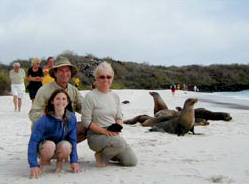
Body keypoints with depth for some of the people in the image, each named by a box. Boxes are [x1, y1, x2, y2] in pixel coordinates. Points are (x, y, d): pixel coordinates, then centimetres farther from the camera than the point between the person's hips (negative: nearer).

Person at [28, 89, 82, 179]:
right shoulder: (44, 120, -25)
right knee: (50, 145, -37)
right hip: (44, 148, -2)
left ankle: (59, 163, 1)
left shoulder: (71, 118, -15)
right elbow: (33, 141, -27)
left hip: (60, 148, 2)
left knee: (66, 146, -33)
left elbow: (73, 140, -9)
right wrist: (33, 165, -33)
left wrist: (74, 161, -13)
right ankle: (43, 163, -3)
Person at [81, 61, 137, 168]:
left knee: (132, 161, -5)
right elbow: (86, 121, -11)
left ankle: (109, 153, 21)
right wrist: (104, 131, -19)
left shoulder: (115, 96, 11)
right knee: (120, 142, -35)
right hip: (95, 135, -6)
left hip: (112, 135, 6)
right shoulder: (90, 96, -8)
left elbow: (119, 118, 13)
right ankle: (100, 156, -4)